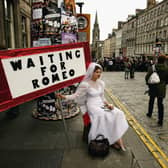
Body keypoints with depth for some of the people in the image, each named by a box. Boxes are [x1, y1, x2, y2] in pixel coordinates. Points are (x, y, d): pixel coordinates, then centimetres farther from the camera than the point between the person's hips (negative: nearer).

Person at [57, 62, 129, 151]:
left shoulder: (101, 83, 8)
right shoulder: (85, 84, -10)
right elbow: (76, 95, -11)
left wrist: (108, 104, 0)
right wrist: (64, 97, -26)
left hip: (101, 104, 6)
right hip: (92, 105, -6)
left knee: (117, 113, -16)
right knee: (103, 116, -32)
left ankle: (117, 138, -12)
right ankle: (111, 140, -12)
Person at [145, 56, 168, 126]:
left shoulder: (152, 68, -10)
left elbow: (147, 77, -11)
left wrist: (148, 84, 6)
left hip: (153, 88, 0)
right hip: (162, 89, 0)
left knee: (151, 101, 21)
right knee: (160, 104, 4)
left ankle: (149, 113, 41)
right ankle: (160, 121, 5)